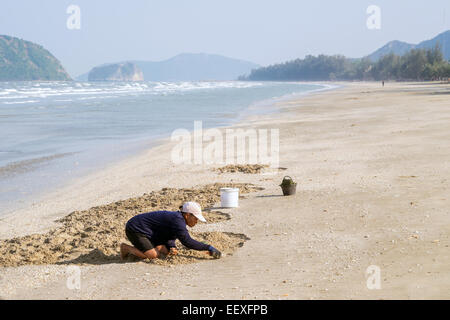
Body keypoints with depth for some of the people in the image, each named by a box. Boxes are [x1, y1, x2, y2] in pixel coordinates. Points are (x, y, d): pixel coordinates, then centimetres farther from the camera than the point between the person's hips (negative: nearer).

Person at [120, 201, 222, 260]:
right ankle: (126, 248, -4)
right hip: (135, 229, -10)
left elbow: (169, 238, 8)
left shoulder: (178, 218, 5)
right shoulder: (177, 220, -26)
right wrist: (208, 247, -29)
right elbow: (187, 241, -31)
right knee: (152, 255, -22)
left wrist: (172, 248, -14)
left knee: (165, 251, 0)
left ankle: (140, 247, 14)